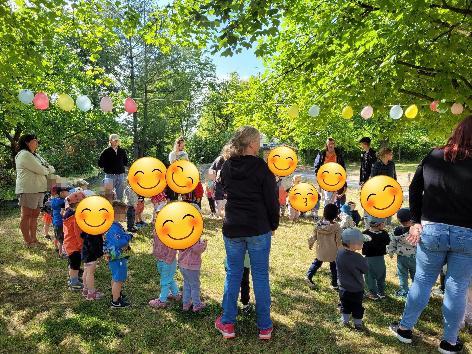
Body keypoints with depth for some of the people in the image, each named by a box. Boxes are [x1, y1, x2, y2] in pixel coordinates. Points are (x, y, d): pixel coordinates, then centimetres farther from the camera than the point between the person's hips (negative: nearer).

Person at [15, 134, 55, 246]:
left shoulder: (35, 155, 20)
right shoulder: (24, 155, -10)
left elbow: (51, 169, 16)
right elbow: (41, 170, -17)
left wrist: (45, 169, -5)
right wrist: (47, 170, 4)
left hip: (39, 189, 9)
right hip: (28, 190, -9)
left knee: (35, 215, 12)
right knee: (26, 216, -2)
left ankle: (33, 239, 19)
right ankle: (28, 242, 3)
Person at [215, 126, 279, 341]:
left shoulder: (226, 166, 3)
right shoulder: (261, 167, -11)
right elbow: (272, 199, -7)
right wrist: (274, 224, 5)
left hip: (232, 228, 4)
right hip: (258, 228, -3)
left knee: (233, 274, 15)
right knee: (260, 275, 8)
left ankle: (227, 324, 23)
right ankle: (264, 327, 19)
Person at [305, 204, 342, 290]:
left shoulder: (319, 224, -9)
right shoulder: (336, 226, -17)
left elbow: (314, 236, 1)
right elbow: (338, 240, -13)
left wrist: (310, 244, 19)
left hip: (320, 251, 3)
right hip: (333, 252, -3)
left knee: (317, 262, 23)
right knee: (334, 267, 14)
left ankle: (309, 276, 15)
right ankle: (334, 284, 23)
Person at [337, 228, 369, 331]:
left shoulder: (339, 253, -10)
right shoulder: (357, 257, -28)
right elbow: (366, 269, -15)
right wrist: (363, 260, -2)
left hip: (343, 288, 4)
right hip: (356, 289, -4)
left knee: (345, 306, 22)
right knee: (357, 307, 17)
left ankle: (345, 321, 34)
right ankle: (358, 324, 33)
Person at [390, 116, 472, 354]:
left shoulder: (434, 156, 0)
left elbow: (414, 189, 5)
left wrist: (416, 221, 10)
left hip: (432, 230, 3)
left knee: (422, 280, 17)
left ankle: (405, 328, 30)